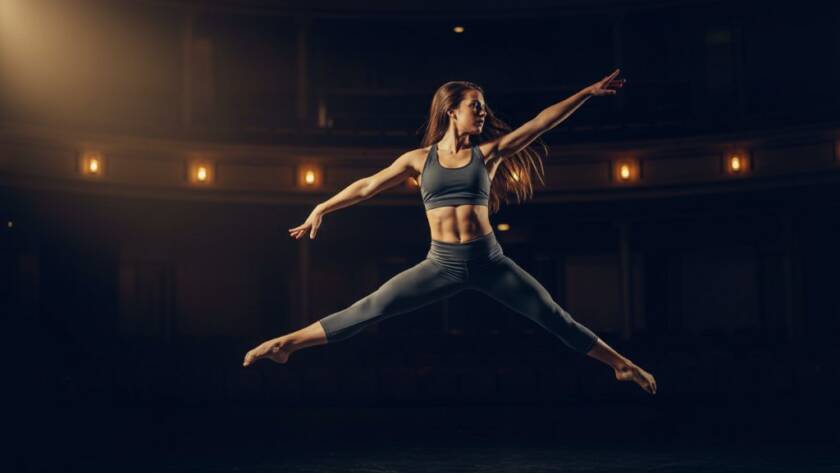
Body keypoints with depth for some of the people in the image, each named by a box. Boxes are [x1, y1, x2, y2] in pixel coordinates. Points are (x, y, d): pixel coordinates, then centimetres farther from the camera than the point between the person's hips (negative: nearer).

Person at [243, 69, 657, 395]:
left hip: (490, 261, 1)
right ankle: (287, 344, -4)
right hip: (442, 263, -1)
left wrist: (589, 92, 0)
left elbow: (540, 122, 2)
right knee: (370, 309, -9)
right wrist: (321, 209, 14)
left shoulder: (488, 152, 5)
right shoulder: (419, 159, 5)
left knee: (553, 317, 5)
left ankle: (620, 365, 17)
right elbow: (368, 186, 11)